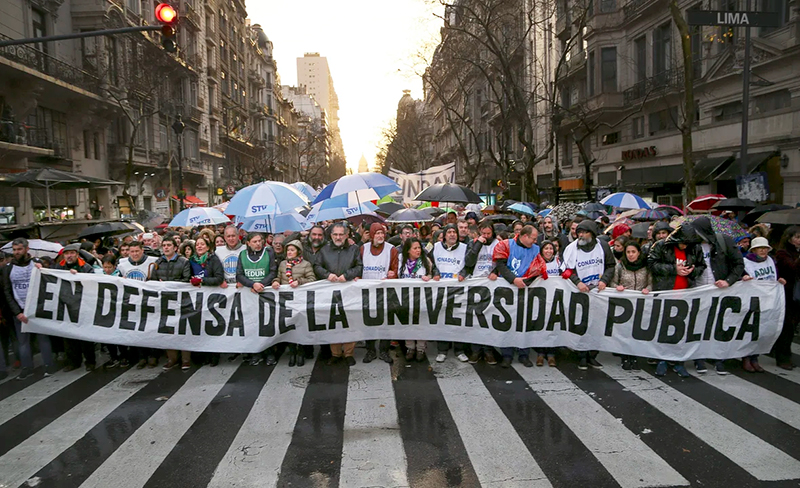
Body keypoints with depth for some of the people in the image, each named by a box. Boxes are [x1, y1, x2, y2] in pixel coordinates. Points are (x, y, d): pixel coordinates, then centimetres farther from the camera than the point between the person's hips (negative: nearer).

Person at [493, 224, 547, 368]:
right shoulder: (506, 245, -1)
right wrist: (513, 279, -22)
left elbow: (540, 270, 1)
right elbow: (500, 264, -11)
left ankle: (523, 354, 17)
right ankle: (507, 355, 11)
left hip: (525, 290, 3)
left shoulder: (535, 250, 8)